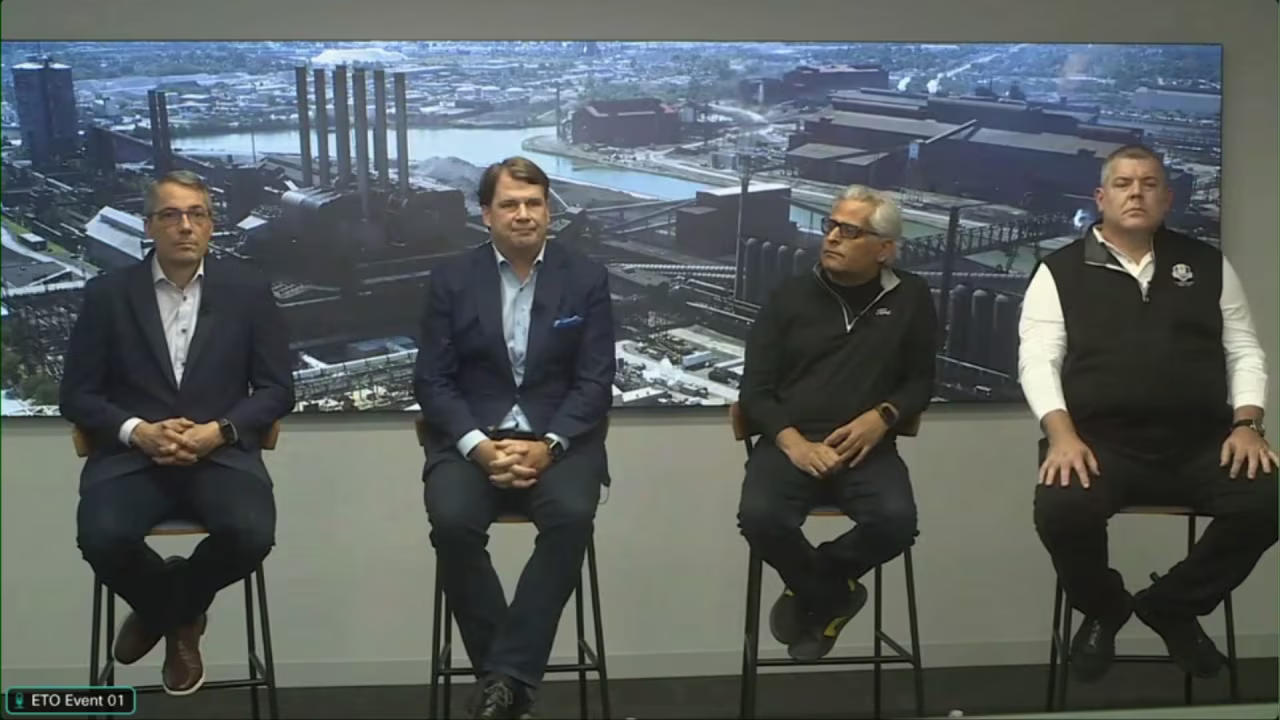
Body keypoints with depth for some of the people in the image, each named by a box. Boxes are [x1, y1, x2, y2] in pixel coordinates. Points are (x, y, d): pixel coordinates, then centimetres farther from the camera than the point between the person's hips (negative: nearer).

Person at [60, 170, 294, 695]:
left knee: (251, 534, -30)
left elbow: (277, 388, 4)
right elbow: (77, 394, 5)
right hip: (132, 455, 0)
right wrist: (138, 432, -14)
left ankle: (171, 607, 8)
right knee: (102, 537, -30)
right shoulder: (107, 294, 5)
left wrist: (219, 431, -13)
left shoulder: (248, 290, 5)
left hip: (220, 453, 0)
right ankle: (175, 609, 8)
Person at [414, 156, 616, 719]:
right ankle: (508, 675, -13)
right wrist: (478, 446, -16)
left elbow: (595, 382, -1)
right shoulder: (452, 278, 4)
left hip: (558, 437, 0)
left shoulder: (587, 277, 3)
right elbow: (432, 380, 0)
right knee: (452, 520, -29)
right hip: (472, 437, 0)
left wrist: (548, 446, -17)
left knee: (572, 516, -31)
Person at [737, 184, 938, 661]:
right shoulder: (790, 296, 8)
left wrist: (883, 415, -8)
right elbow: (755, 390, 5)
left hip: (865, 447, 0)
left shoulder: (910, 299, 10)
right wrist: (792, 442, -14)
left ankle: (810, 591, 0)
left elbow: (920, 381, 15)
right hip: (791, 442, 0)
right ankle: (833, 596, 1)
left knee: (896, 520, -30)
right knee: (760, 517, -30)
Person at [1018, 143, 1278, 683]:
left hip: (1199, 441, 3)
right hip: (1100, 440, -3)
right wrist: (1062, 437, -17)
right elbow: (1037, 360, -1)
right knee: (1061, 511, -33)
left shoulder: (1207, 265, 16)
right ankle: (1102, 610, 3)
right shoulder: (1061, 271, 8)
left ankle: (1172, 607, 4)